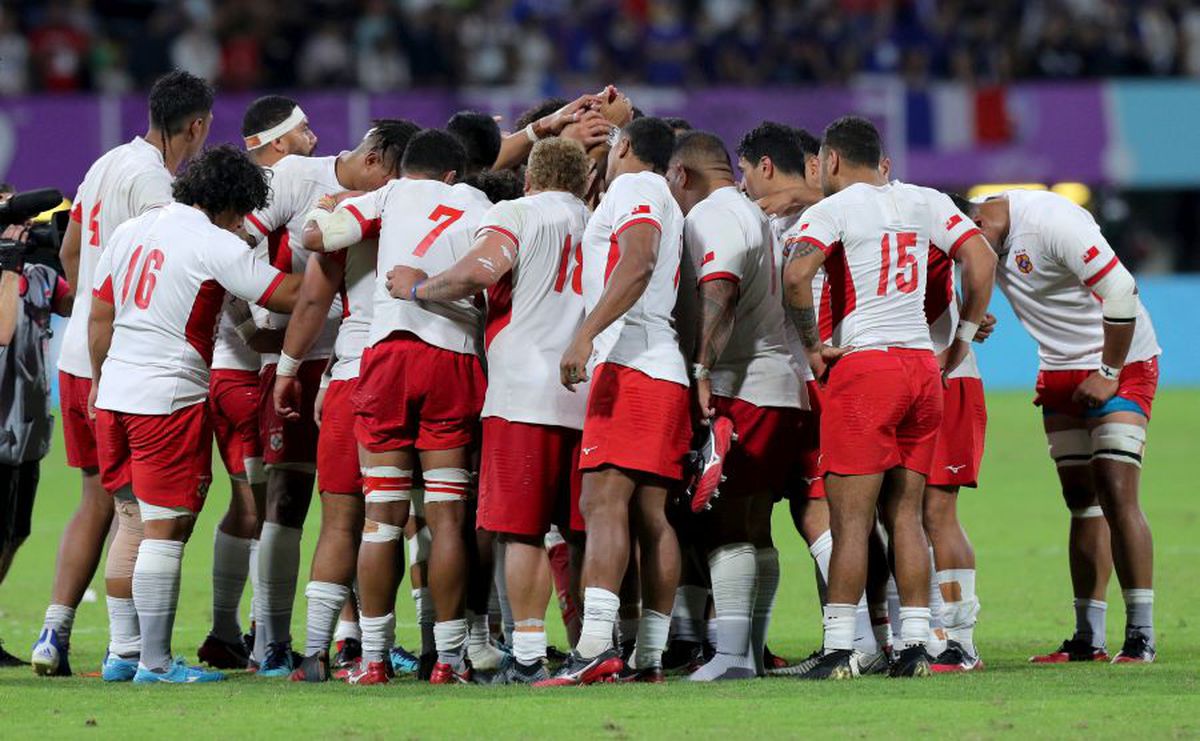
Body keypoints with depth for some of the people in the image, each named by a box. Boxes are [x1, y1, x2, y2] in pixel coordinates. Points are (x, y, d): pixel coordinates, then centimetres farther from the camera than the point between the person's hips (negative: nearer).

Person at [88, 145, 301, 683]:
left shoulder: (130, 231, 11)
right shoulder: (216, 246, -11)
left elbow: (99, 316, 16)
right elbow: (291, 295, -12)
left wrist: (99, 381, 26)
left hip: (115, 395, 8)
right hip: (170, 399, -8)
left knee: (132, 522, 15)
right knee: (164, 531, -3)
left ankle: (122, 653, 17)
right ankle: (155, 661, -3)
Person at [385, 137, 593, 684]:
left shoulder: (515, 214, 2)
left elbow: (481, 270, -16)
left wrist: (418, 288, -3)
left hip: (527, 392, -5)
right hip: (591, 394, 5)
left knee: (523, 530, -4)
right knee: (584, 531, 8)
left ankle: (528, 655, -9)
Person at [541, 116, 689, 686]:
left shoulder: (632, 188, -2)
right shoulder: (668, 204, 28)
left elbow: (637, 264, -18)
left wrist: (586, 334, -25)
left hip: (628, 361, -10)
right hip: (666, 370, 10)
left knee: (604, 501, -18)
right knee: (651, 515, 8)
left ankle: (595, 648, -30)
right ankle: (649, 658, 6)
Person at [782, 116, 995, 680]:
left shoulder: (833, 210, -4)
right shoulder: (926, 203, 12)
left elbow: (795, 276, -20)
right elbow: (981, 260, 6)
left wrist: (812, 346, -8)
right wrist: (965, 335, 15)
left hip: (863, 364, -5)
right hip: (922, 365, 5)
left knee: (850, 517, -4)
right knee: (905, 515, 10)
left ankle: (839, 648, -6)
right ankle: (914, 644, 6)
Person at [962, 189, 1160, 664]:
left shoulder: (1051, 222, -26)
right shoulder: (988, 239, 0)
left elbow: (1119, 291, -25)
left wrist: (1109, 374, -19)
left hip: (1121, 365, -8)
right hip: (1060, 371, 8)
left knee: (1117, 495, -15)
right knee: (1082, 500, 7)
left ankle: (1140, 638, -13)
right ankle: (1089, 639, 9)